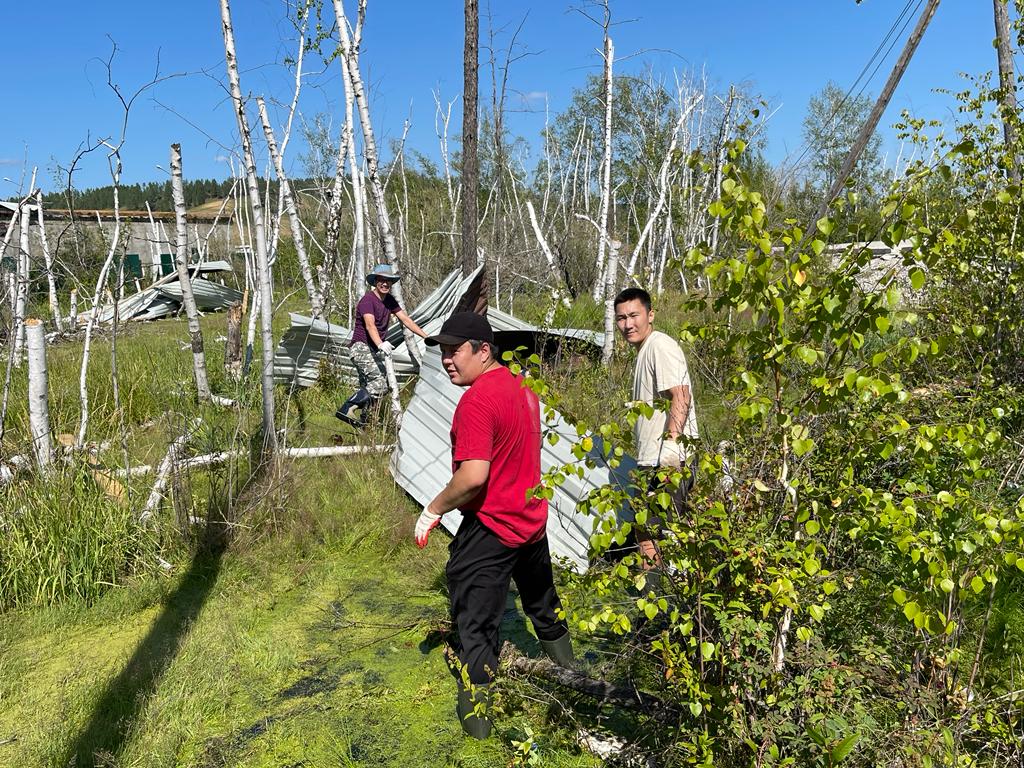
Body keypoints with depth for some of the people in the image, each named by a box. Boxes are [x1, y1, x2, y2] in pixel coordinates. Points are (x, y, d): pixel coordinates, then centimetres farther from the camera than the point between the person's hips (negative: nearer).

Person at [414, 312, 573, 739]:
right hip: (532, 519, 9)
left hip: (491, 529, -9)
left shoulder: (477, 401, -24)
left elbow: (473, 476, -30)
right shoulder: (521, 387, 4)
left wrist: (434, 509, -16)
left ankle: (475, 715, 15)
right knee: (543, 604, 28)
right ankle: (568, 671, 48)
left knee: (474, 624, 6)